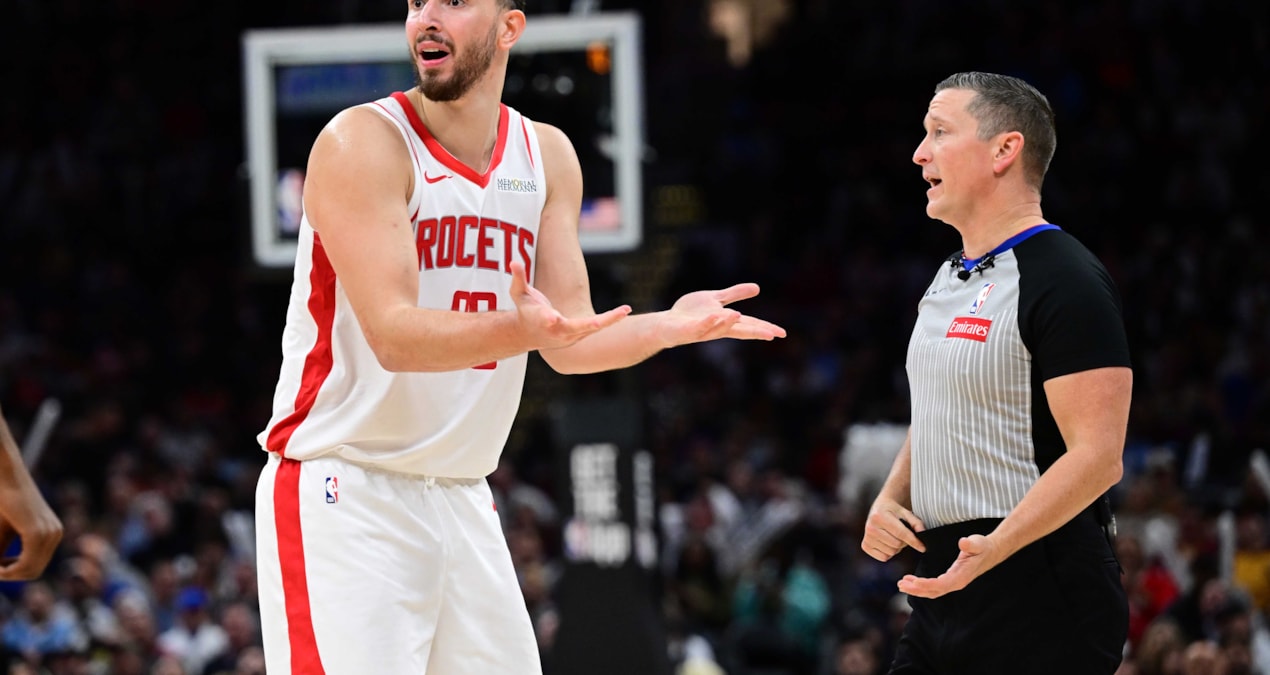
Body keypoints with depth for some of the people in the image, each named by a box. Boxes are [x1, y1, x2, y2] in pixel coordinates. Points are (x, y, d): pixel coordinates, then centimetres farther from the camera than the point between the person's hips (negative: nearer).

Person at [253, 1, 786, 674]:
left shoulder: (547, 157, 8)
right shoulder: (364, 142, -12)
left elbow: (568, 345, 6)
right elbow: (394, 335, -22)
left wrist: (669, 326, -13)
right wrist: (518, 330, -39)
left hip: (462, 501, 6)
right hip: (342, 492, -6)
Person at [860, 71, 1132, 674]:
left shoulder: (1065, 282, -13)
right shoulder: (948, 280, 16)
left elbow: (1097, 458, -20)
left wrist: (994, 547, -30)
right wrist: (890, 501, 8)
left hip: (1040, 602, -9)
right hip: (942, 586, 9)